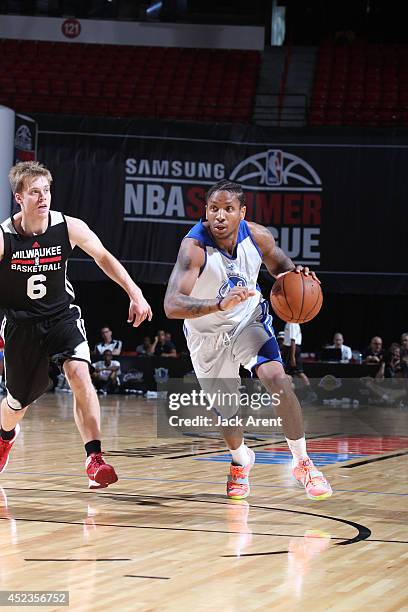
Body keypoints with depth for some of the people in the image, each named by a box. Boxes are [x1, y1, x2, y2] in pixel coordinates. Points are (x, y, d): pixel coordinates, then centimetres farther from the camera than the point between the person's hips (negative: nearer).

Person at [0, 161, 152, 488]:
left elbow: (103, 257, 1)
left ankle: (94, 459, -26)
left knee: (80, 373, -26)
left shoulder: (69, 228, -14)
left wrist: (136, 294, -3)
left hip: (62, 315, 0)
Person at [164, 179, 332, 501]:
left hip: (249, 320, 2)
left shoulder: (257, 236, -18)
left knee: (277, 379, -23)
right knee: (226, 409, 8)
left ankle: (303, 464, -8)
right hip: (207, 332, -2)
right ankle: (241, 460, 44)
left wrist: (294, 275, -19)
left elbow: (279, 264, 6)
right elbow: (172, 305, -43)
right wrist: (219, 304, -58)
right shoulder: (194, 247, -31)